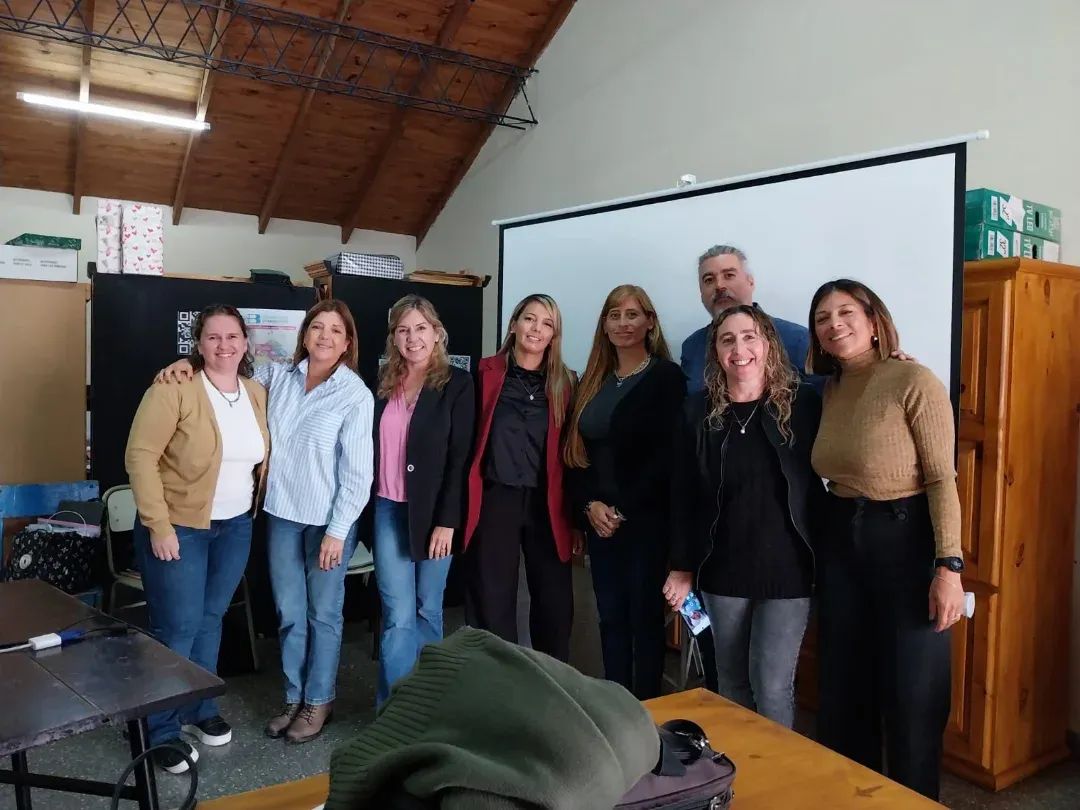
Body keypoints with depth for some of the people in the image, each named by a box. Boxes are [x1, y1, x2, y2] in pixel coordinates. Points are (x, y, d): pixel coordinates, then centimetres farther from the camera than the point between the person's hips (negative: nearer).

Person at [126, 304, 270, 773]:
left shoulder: (258, 394, 2)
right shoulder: (175, 388, -16)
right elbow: (140, 455, -18)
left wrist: (255, 511, 8)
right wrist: (158, 525, -20)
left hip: (236, 527, 5)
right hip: (178, 526, -5)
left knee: (210, 619, 17)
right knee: (178, 627, 0)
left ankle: (200, 709, 35)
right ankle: (162, 731, 17)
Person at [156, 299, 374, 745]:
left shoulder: (356, 394, -12)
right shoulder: (278, 375, 1)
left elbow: (358, 472, -12)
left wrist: (337, 531, -14)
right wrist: (187, 363, -4)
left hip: (329, 520, -4)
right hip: (282, 515, 4)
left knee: (323, 614, 9)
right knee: (289, 614, 15)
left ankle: (319, 700, 27)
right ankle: (294, 697, 32)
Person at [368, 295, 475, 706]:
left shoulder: (457, 383, -4)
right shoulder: (383, 383, 8)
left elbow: (460, 456, -8)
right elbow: (372, 447, 11)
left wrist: (447, 520, -13)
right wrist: (366, 507, 5)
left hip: (433, 512, -2)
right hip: (388, 510, 2)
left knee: (427, 610, 9)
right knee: (398, 615, 0)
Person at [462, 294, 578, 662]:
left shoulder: (564, 383, 6)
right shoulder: (487, 373, 1)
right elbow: (469, 438, 0)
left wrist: (575, 514, 6)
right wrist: (465, 504, -5)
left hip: (547, 504, 2)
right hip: (496, 499, -1)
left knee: (555, 603, 7)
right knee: (493, 602, 6)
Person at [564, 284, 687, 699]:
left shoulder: (667, 377, -6)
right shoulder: (593, 381, 11)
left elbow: (667, 455, -12)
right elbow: (576, 450, 8)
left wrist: (624, 509, -14)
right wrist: (590, 504, -6)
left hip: (646, 519, -5)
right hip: (599, 519, 5)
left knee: (644, 616, 4)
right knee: (610, 616, 11)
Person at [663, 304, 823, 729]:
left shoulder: (803, 403, -5)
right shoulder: (698, 411, 0)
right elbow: (682, 495, 4)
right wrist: (682, 566, 4)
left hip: (787, 568, -2)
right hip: (722, 569, 2)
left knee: (771, 685, 1)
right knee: (731, 682, 13)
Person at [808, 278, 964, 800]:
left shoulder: (913, 381, -13)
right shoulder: (830, 390, 7)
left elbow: (941, 478, -16)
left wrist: (949, 565, -20)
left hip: (905, 538, -6)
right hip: (842, 540, 6)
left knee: (911, 694, 5)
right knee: (843, 688, 15)